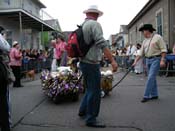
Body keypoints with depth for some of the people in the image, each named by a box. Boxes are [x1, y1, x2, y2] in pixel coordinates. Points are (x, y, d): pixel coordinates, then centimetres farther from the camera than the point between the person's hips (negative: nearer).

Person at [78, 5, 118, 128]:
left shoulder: (82, 25, 14)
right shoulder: (94, 24, -12)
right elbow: (102, 44, -24)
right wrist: (112, 60, -24)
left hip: (84, 62, 9)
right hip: (91, 64, -9)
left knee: (90, 89, 23)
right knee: (94, 92, -1)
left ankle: (83, 110, 34)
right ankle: (91, 119, 9)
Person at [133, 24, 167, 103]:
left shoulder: (157, 37, -5)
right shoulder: (145, 41, 15)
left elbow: (163, 49, -10)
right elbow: (141, 53, 14)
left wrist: (162, 60, -18)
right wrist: (135, 61, 7)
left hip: (156, 59, -7)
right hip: (148, 60, 7)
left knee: (151, 77, -13)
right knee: (152, 78, 10)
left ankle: (146, 96, -10)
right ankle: (154, 95, 19)